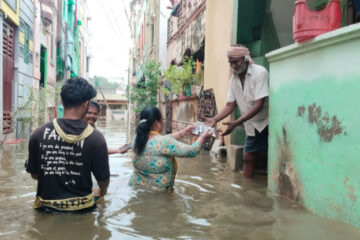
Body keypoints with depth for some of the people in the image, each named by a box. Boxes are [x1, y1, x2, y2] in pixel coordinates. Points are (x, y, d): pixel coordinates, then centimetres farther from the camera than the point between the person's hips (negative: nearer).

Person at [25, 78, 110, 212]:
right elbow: (103, 179, -7)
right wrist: (103, 191, 17)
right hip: (80, 207, -2)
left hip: (47, 207, 2)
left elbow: (34, 174, 2)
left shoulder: (39, 134, -10)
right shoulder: (95, 138, -16)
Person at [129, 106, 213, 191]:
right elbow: (191, 151, -17)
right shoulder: (162, 143, -26)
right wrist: (203, 137, 0)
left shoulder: (139, 138, -5)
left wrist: (184, 132, 14)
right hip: (156, 192, -7)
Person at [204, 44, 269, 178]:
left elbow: (259, 105, -25)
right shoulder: (233, 79, 1)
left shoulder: (260, 72, -19)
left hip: (267, 123, -6)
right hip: (252, 127, 6)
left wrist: (235, 123, -31)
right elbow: (230, 106, 2)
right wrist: (214, 120, -14)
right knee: (248, 158, 9)